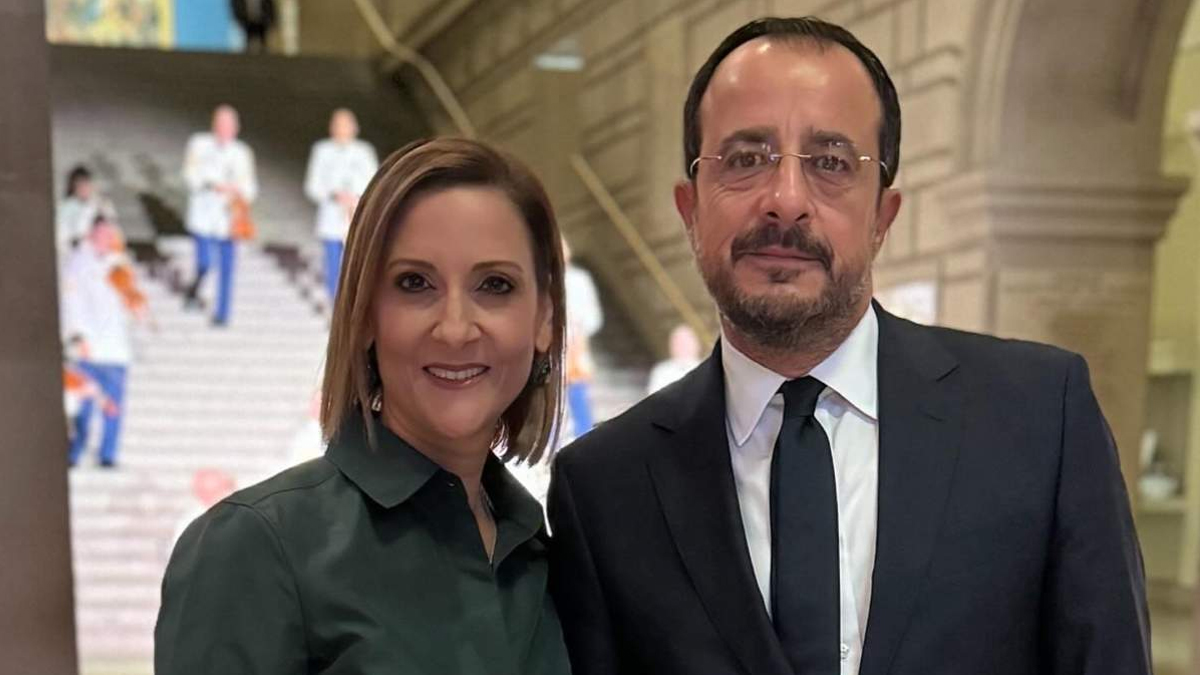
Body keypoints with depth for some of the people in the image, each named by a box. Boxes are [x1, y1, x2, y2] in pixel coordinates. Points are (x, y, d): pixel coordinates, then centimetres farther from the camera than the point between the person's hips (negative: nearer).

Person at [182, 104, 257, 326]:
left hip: (228, 217, 2)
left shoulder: (242, 153, 11)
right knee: (204, 262, -11)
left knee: (226, 266, 0)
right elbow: (191, 174, -4)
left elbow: (248, 183, 10)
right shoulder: (199, 144, 5)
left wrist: (244, 197, -13)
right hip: (203, 214, -2)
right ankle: (194, 291, 21)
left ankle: (222, 312, 10)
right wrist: (215, 185, -19)